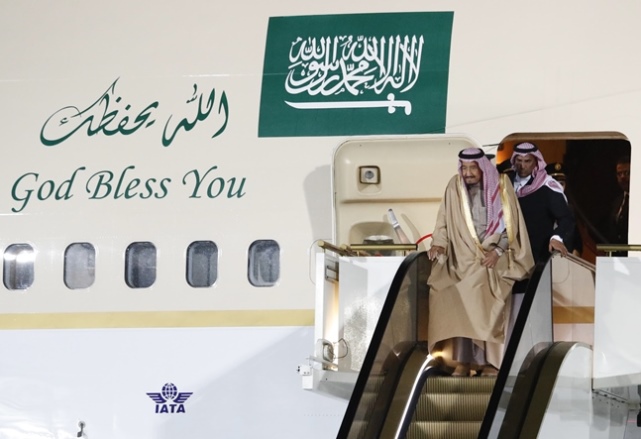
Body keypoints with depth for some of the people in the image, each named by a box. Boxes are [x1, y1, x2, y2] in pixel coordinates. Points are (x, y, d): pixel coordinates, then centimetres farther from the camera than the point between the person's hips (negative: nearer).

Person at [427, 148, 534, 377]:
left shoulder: (500, 185, -2)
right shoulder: (454, 187, 2)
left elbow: (510, 222, -1)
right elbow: (444, 220, 7)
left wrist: (498, 250, -12)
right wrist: (439, 243, -11)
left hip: (493, 257, -2)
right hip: (464, 257, 2)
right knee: (463, 299, -15)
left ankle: (489, 360, -14)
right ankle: (463, 360, -15)